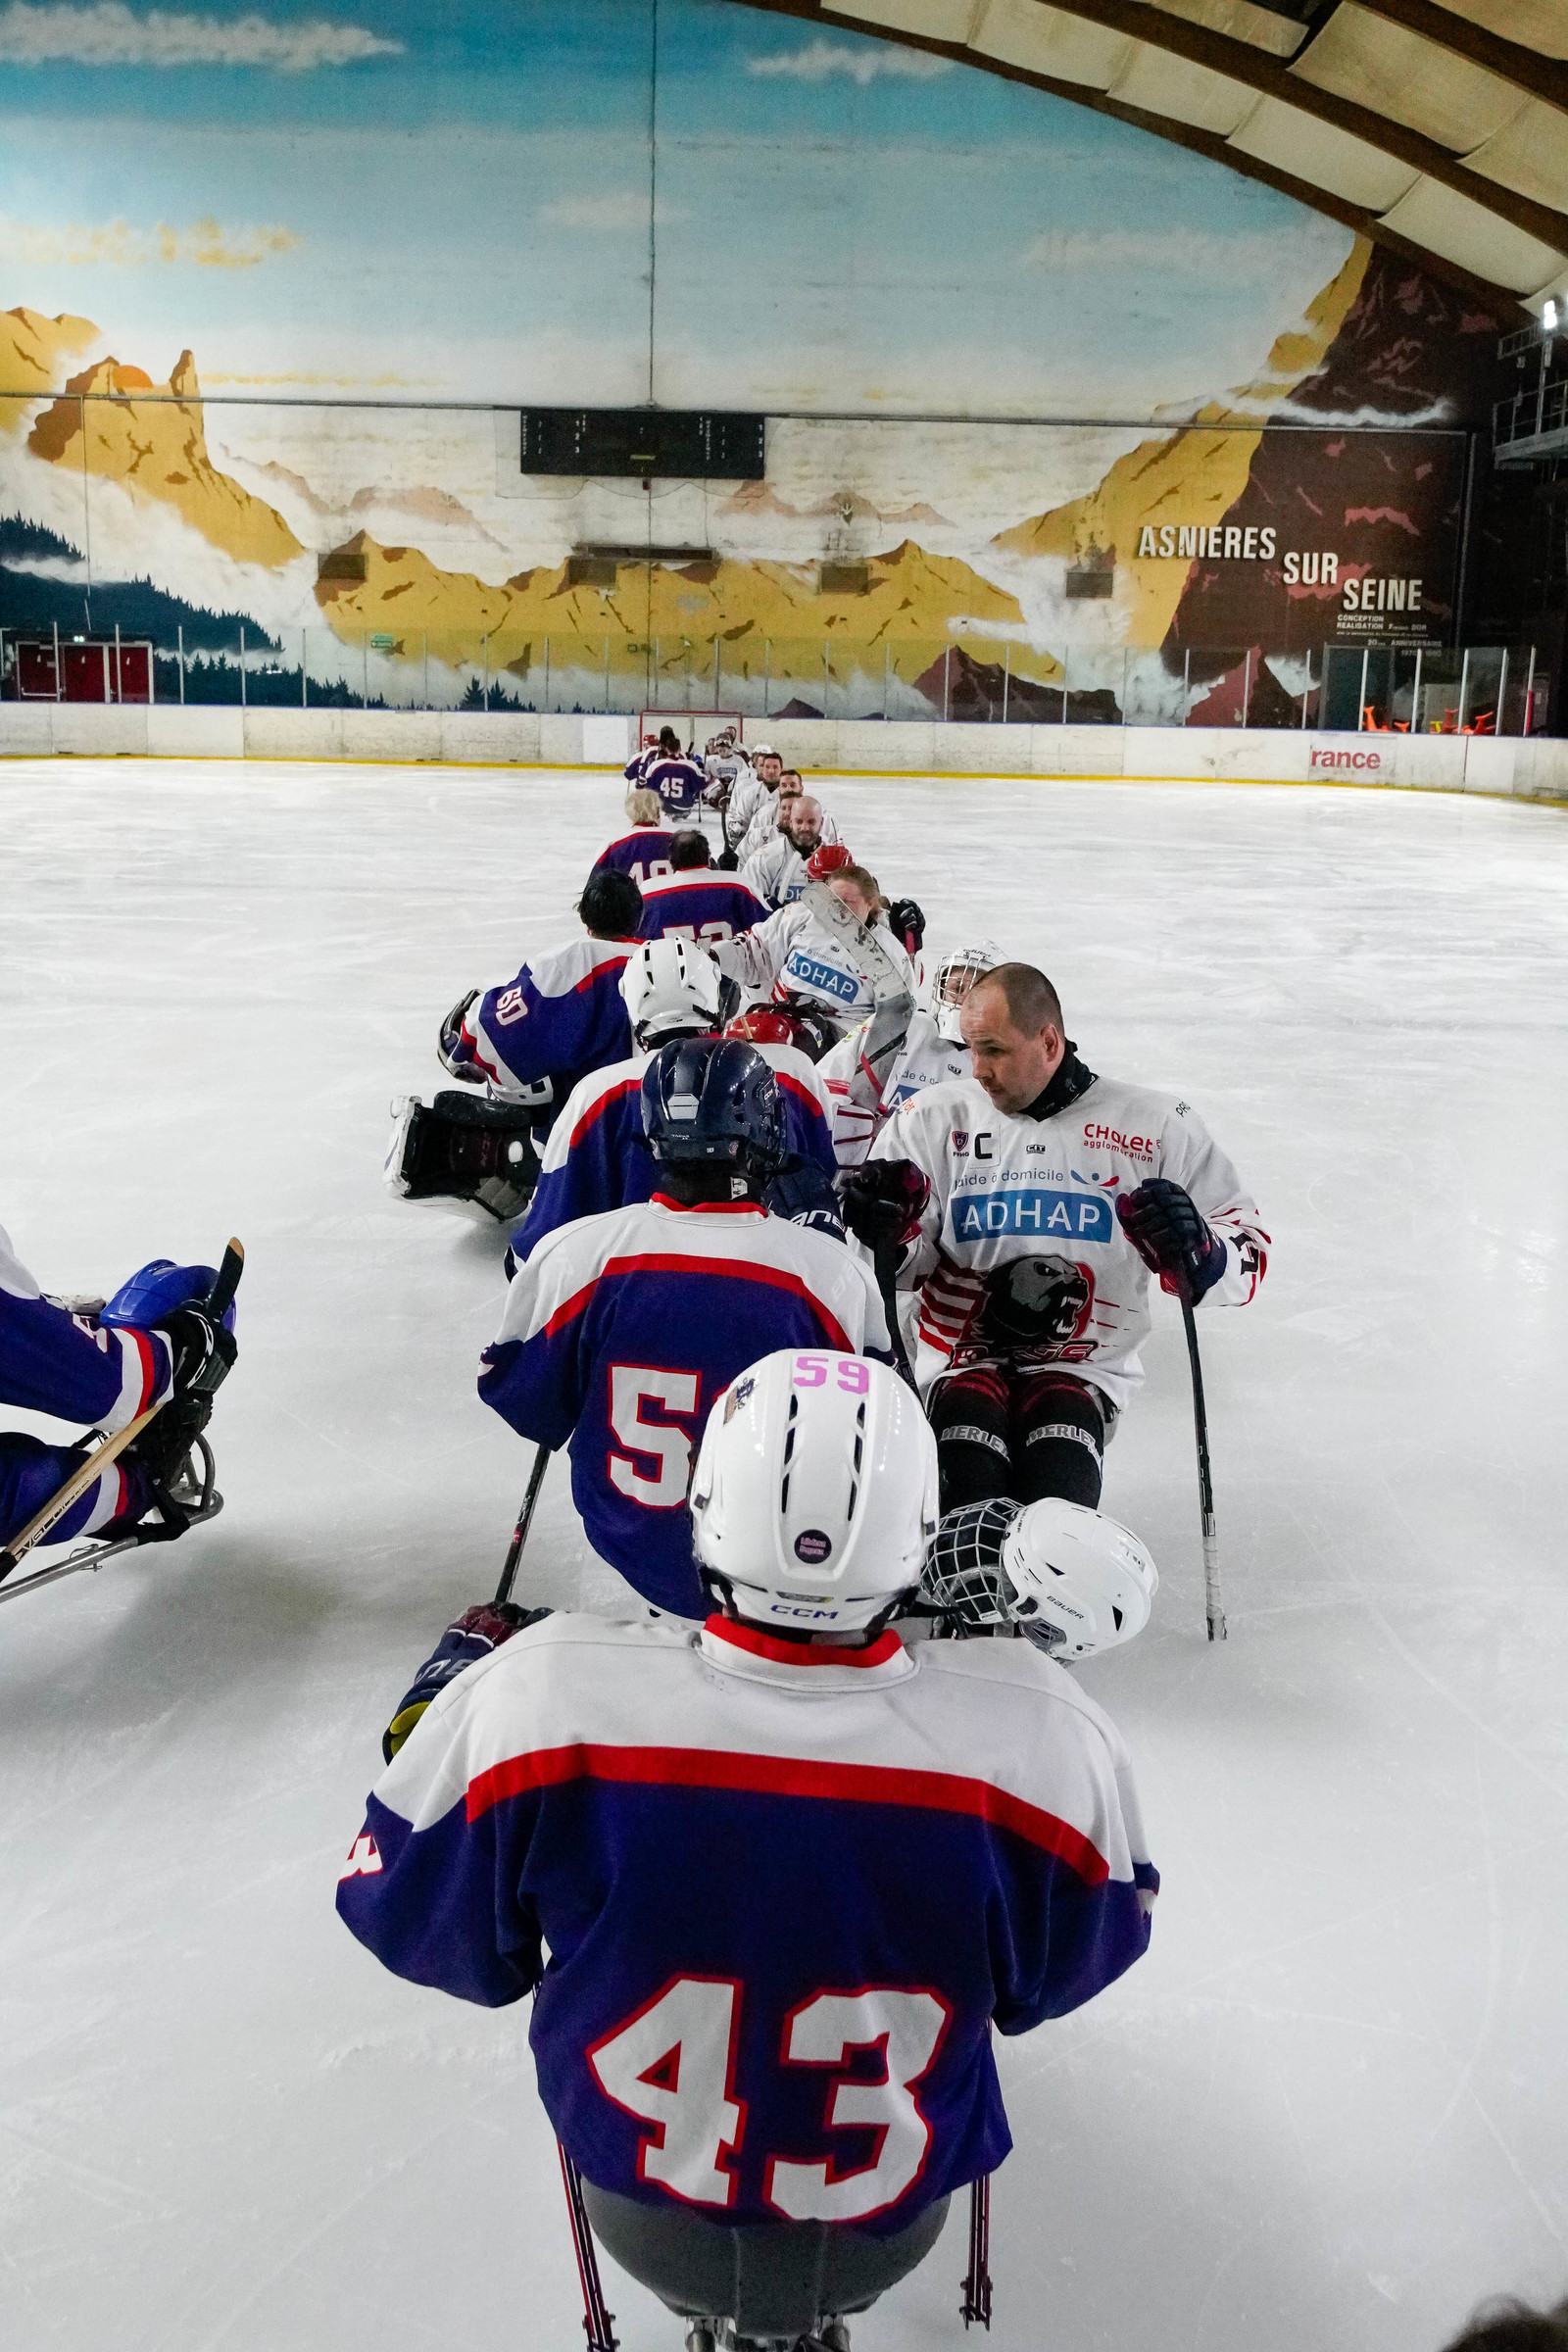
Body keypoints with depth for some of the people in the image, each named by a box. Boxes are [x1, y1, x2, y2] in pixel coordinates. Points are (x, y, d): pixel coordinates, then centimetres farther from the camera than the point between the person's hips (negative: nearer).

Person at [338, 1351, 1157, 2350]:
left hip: (638, 2218, 0)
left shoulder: (542, 1697, -32)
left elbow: (403, 1912, -11)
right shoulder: (1047, 1737, -30)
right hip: (893, 2229, 1)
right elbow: (1070, 1970, -8)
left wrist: (460, 1668, 3)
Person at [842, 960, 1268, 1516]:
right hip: (961, 1359, 1)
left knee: (1056, 1487, -31)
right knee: (967, 1486, -28)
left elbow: (1248, 1254, 4)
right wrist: (888, 1231, -16)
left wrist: (1197, 1251, -19)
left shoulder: (1154, 1125, 3)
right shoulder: (935, 1117, 6)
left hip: (1084, 1362, -1)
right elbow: (904, 1263, 9)